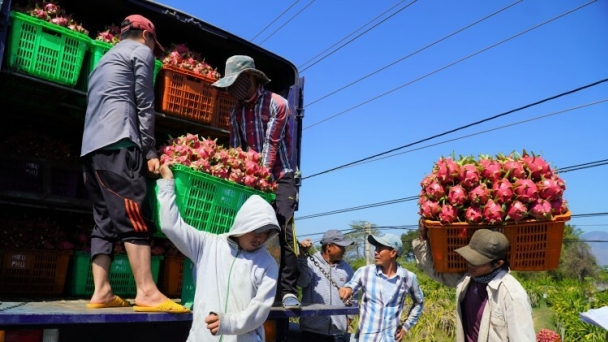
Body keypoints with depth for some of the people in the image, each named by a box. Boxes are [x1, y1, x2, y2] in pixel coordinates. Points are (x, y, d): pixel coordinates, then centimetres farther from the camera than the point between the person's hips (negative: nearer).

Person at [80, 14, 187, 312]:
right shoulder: (141, 51, 10)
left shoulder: (105, 59, 34)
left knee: (105, 222, 5)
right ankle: (147, 292, -18)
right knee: (134, 217, -15)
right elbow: (144, 105, -1)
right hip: (118, 143, -9)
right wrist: (150, 151, -3)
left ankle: (101, 292, 2)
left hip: (91, 147, 9)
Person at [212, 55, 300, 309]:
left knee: (284, 232, -14)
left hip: (279, 177, -5)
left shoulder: (277, 104, -9)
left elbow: (271, 145, -16)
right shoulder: (236, 112, 9)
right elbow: (235, 149, 3)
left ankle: (288, 290, -10)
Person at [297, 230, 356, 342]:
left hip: (337, 330, 4)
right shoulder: (311, 263, -5)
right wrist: (303, 256, -28)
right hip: (312, 328, -3)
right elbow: (302, 281, -21)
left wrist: (349, 317, 12)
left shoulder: (347, 268, 9)